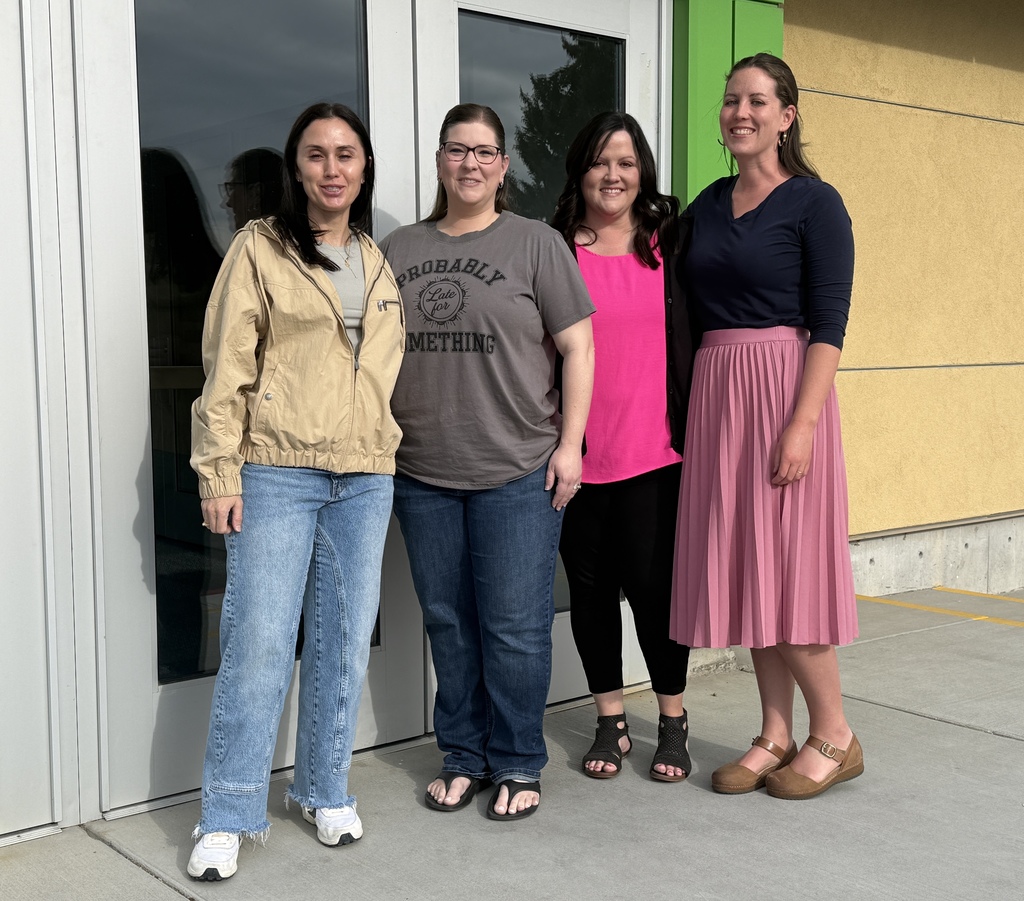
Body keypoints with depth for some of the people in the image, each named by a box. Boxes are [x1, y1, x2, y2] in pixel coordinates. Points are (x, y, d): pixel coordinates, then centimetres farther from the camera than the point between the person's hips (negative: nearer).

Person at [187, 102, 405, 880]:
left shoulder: (380, 263, 14)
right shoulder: (259, 250, 0)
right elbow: (226, 371, -4)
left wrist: (389, 449, 14)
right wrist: (220, 474, -9)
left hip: (365, 479, 5)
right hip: (275, 474, -4)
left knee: (345, 642, 9)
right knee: (258, 644, -5)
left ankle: (326, 790, 25)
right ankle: (229, 815, 9)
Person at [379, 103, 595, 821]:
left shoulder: (536, 244, 2)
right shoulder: (398, 251, 13)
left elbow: (577, 349, 0)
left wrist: (570, 444, -8)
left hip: (518, 473, -4)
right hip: (423, 476, 4)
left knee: (514, 628, 0)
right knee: (448, 623, 11)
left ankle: (518, 764, 15)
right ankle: (463, 757, 25)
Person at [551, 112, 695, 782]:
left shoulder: (671, 242, 6)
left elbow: (697, 335, 9)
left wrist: (693, 426, 2)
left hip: (655, 449, 0)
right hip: (578, 450, 1)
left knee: (652, 582, 0)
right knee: (590, 584, 9)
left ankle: (673, 721, 20)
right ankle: (611, 722, 25)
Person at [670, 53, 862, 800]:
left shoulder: (814, 202, -3)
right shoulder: (707, 206, 14)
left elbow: (830, 323, -11)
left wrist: (803, 422, -20)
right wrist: (687, 411, 8)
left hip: (783, 390, -6)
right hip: (714, 394, 6)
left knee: (786, 563, -5)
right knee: (742, 566, 7)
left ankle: (834, 736, 12)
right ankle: (776, 735, 18)